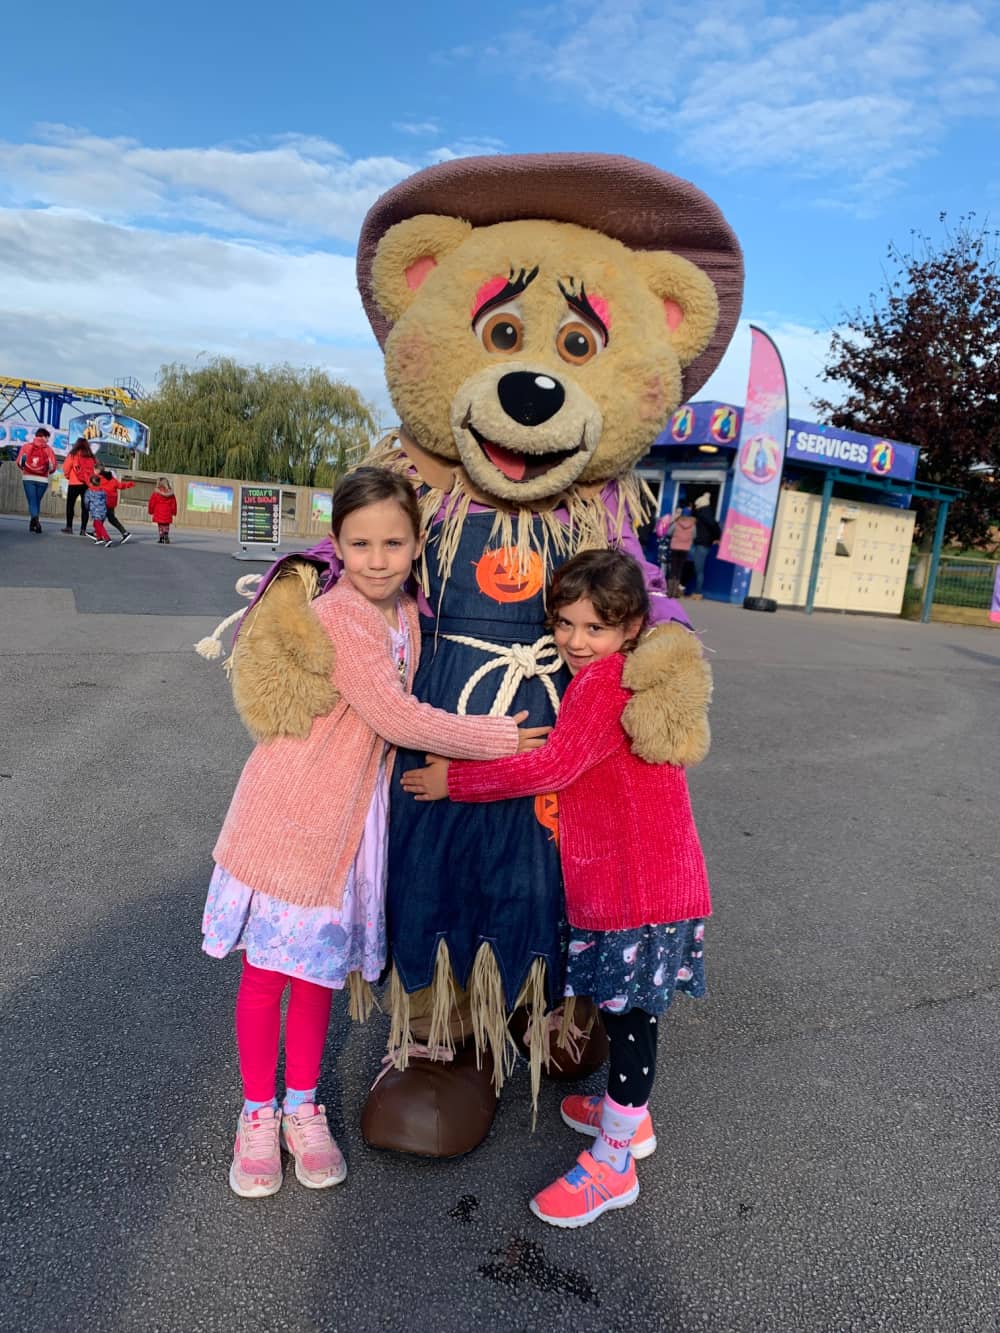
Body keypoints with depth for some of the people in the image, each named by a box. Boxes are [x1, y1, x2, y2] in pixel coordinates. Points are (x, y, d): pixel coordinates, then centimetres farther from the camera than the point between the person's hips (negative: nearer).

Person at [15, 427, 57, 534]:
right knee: (37, 501, 14)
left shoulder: (26, 446, 2)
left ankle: (35, 518, -30)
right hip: (42, 479, 1)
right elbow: (53, 466, -5)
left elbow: (19, 462, -3)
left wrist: (24, 469, 19)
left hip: (28, 478, 0)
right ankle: (32, 524, 19)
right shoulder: (48, 449, 1)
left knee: (32, 501, -3)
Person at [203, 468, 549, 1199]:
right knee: (266, 969, 9)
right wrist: (498, 738, -17)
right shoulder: (335, 616, -21)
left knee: (319, 965, 17)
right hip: (289, 810, -6)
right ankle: (258, 1116, 30)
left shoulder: (410, 613, 2)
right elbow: (397, 718, -23)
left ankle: (303, 1109, 35)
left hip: (352, 815, 6)